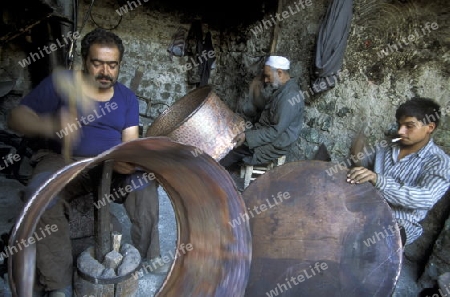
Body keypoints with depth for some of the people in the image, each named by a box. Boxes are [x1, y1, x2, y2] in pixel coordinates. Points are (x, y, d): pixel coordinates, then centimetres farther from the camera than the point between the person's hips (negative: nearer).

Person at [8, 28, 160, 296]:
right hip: (65, 162, -2)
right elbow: (17, 117, -8)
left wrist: (125, 159, -27)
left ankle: (149, 260, -10)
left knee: (145, 182, -26)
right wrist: (50, 125, -31)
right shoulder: (60, 82, -3)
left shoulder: (127, 97, 7)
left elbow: (130, 140, -1)